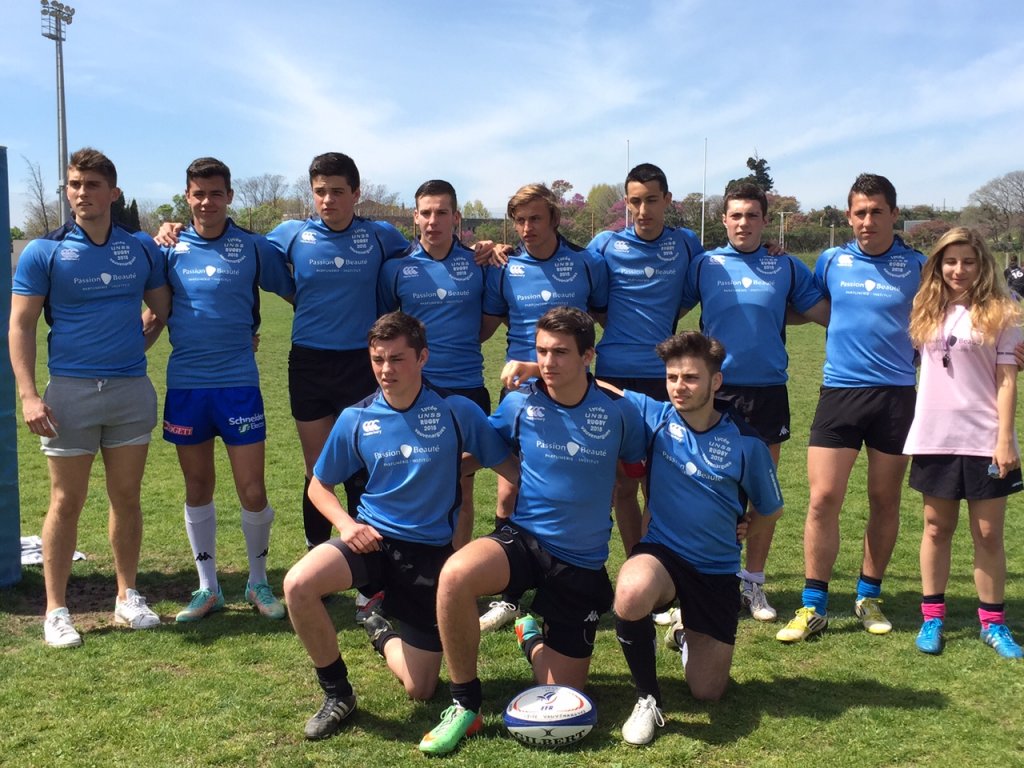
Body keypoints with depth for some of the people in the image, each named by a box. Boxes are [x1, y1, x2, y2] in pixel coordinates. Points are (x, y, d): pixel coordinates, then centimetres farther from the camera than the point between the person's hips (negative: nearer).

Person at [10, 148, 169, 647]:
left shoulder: (142, 249, 6)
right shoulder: (44, 252, -1)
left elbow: (163, 311, 18)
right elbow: (21, 326, -2)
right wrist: (28, 395, -10)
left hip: (132, 389, 3)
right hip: (70, 391, -2)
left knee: (127, 497, 10)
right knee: (66, 502, 3)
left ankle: (127, 597, 24)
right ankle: (56, 610, 15)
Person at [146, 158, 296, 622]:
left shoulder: (253, 248, 0)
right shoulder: (171, 249, 4)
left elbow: (294, 293, 10)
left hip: (238, 382, -2)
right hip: (184, 383, 2)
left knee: (252, 489, -2)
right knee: (198, 487, 10)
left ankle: (258, 582, 20)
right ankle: (208, 587, 24)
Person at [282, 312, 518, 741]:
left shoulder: (457, 412, -10)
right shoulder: (355, 419, -4)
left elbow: (511, 469, -5)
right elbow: (319, 485, 8)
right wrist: (345, 522, -10)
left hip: (430, 552, -1)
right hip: (371, 539, 1)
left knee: (419, 691, 1)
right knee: (298, 584, -31)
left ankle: (383, 635, 37)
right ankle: (336, 691, -6)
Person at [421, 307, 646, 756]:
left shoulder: (618, 412, -7)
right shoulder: (519, 404, -7)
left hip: (583, 564, 1)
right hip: (522, 538, 0)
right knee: (455, 575, -36)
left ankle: (534, 637, 36)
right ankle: (465, 705, -13)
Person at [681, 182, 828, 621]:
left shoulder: (786, 268, 6)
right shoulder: (704, 265, 4)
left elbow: (827, 314, 9)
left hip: (768, 389, 1)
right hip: (717, 389, -1)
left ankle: (753, 583, 20)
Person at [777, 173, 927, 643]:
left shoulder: (916, 266, 2)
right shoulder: (831, 261, 5)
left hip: (896, 393, 0)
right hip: (839, 391, 0)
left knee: (885, 501, 9)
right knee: (823, 499, -5)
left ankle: (869, 597, 26)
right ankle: (814, 606, 6)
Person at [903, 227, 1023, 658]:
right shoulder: (926, 311, 7)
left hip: (984, 440, -2)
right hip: (934, 438, 3)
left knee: (988, 534, 5)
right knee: (937, 528, 12)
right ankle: (932, 617, 22)